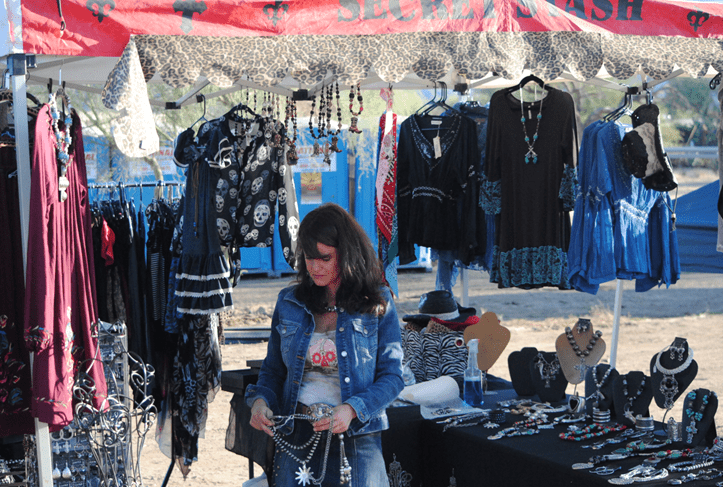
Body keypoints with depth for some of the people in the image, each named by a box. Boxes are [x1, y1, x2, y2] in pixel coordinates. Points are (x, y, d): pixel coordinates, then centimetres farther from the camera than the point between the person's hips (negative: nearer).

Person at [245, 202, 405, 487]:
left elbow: (392, 378, -2)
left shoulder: (377, 303, 1)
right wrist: (259, 399, -3)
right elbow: (273, 368, 18)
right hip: (296, 433, 2)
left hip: (357, 437, -2)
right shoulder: (289, 302, 11)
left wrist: (352, 409, -17)